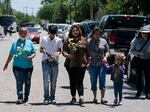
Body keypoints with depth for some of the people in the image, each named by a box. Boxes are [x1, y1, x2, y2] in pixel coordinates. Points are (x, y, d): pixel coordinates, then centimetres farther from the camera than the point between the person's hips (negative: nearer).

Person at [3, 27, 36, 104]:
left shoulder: (29, 43, 6)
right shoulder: (15, 43, 7)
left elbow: (34, 53, 6)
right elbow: (11, 55, 13)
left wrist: (31, 57, -15)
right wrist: (6, 64, 15)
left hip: (28, 66, 1)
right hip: (17, 66, -1)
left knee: (27, 82, 9)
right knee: (19, 82, -10)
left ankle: (26, 97, 23)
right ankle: (20, 98, -13)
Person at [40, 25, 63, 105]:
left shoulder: (58, 40, 5)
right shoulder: (44, 39, 4)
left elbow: (60, 50, 10)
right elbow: (40, 49, 10)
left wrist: (58, 53, -13)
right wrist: (44, 51, -13)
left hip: (54, 61, 1)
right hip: (46, 61, -1)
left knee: (53, 81, 5)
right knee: (46, 80, -9)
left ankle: (52, 98, 14)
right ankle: (46, 98, -5)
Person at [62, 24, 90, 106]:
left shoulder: (84, 40, 7)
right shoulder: (68, 40, 6)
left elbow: (87, 52, 9)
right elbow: (64, 50, 2)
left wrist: (88, 61, 3)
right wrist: (67, 55, -19)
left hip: (81, 64, -1)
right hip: (71, 64, 2)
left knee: (80, 81, -9)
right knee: (72, 81, 8)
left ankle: (81, 98, -15)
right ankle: (73, 97, 20)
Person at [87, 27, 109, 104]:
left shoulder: (103, 41, 9)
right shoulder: (89, 42, 4)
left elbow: (107, 51, 12)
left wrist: (105, 57, -7)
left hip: (102, 64, 0)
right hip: (92, 65, 0)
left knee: (102, 80, -7)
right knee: (93, 81, 5)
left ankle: (102, 98, -5)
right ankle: (95, 97, 15)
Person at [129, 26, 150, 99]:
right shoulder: (136, 40, 0)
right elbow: (131, 50, 2)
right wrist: (138, 54, -14)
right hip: (138, 60, 1)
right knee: (139, 77, 6)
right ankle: (139, 92, 17)